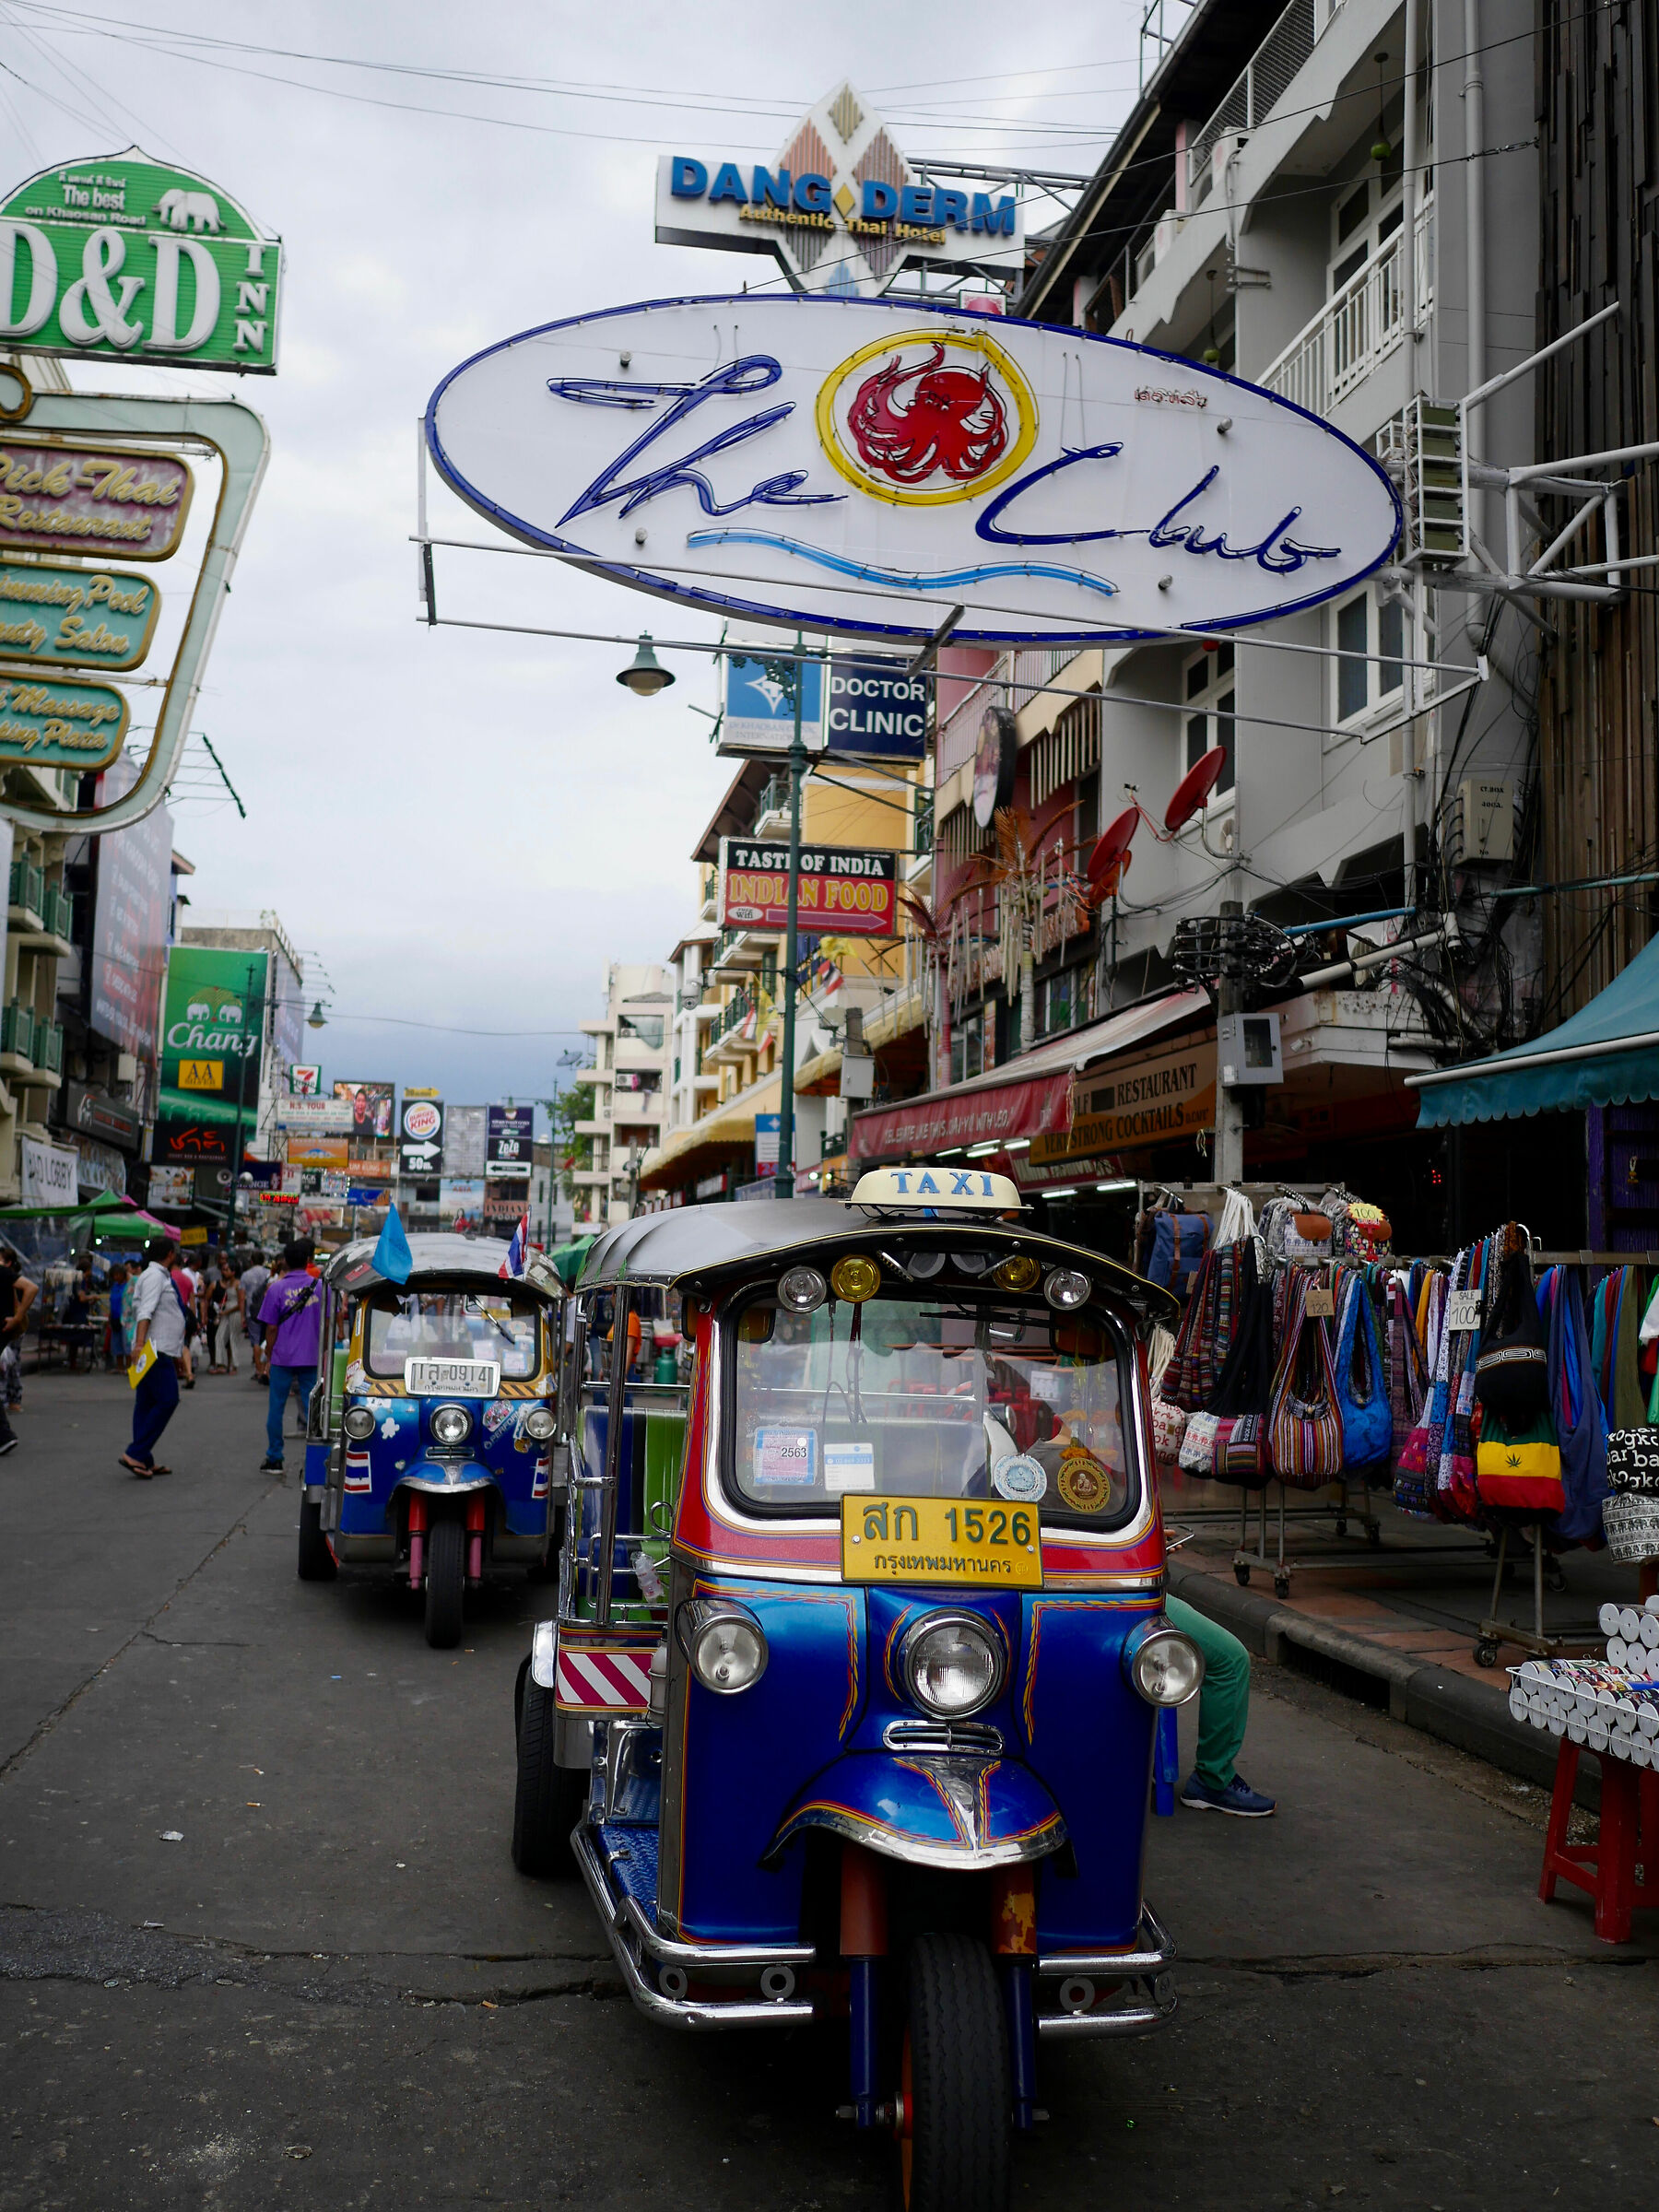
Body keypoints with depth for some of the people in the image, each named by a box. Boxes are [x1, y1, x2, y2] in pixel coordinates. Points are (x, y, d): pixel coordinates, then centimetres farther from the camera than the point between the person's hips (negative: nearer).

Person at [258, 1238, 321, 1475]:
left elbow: (272, 1329, -3)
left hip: (282, 1358, -1)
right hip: (311, 1358, 2)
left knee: (276, 1408, 8)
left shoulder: (276, 1289, -4)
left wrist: (270, 1356, 7)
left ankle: (274, 1459, 11)